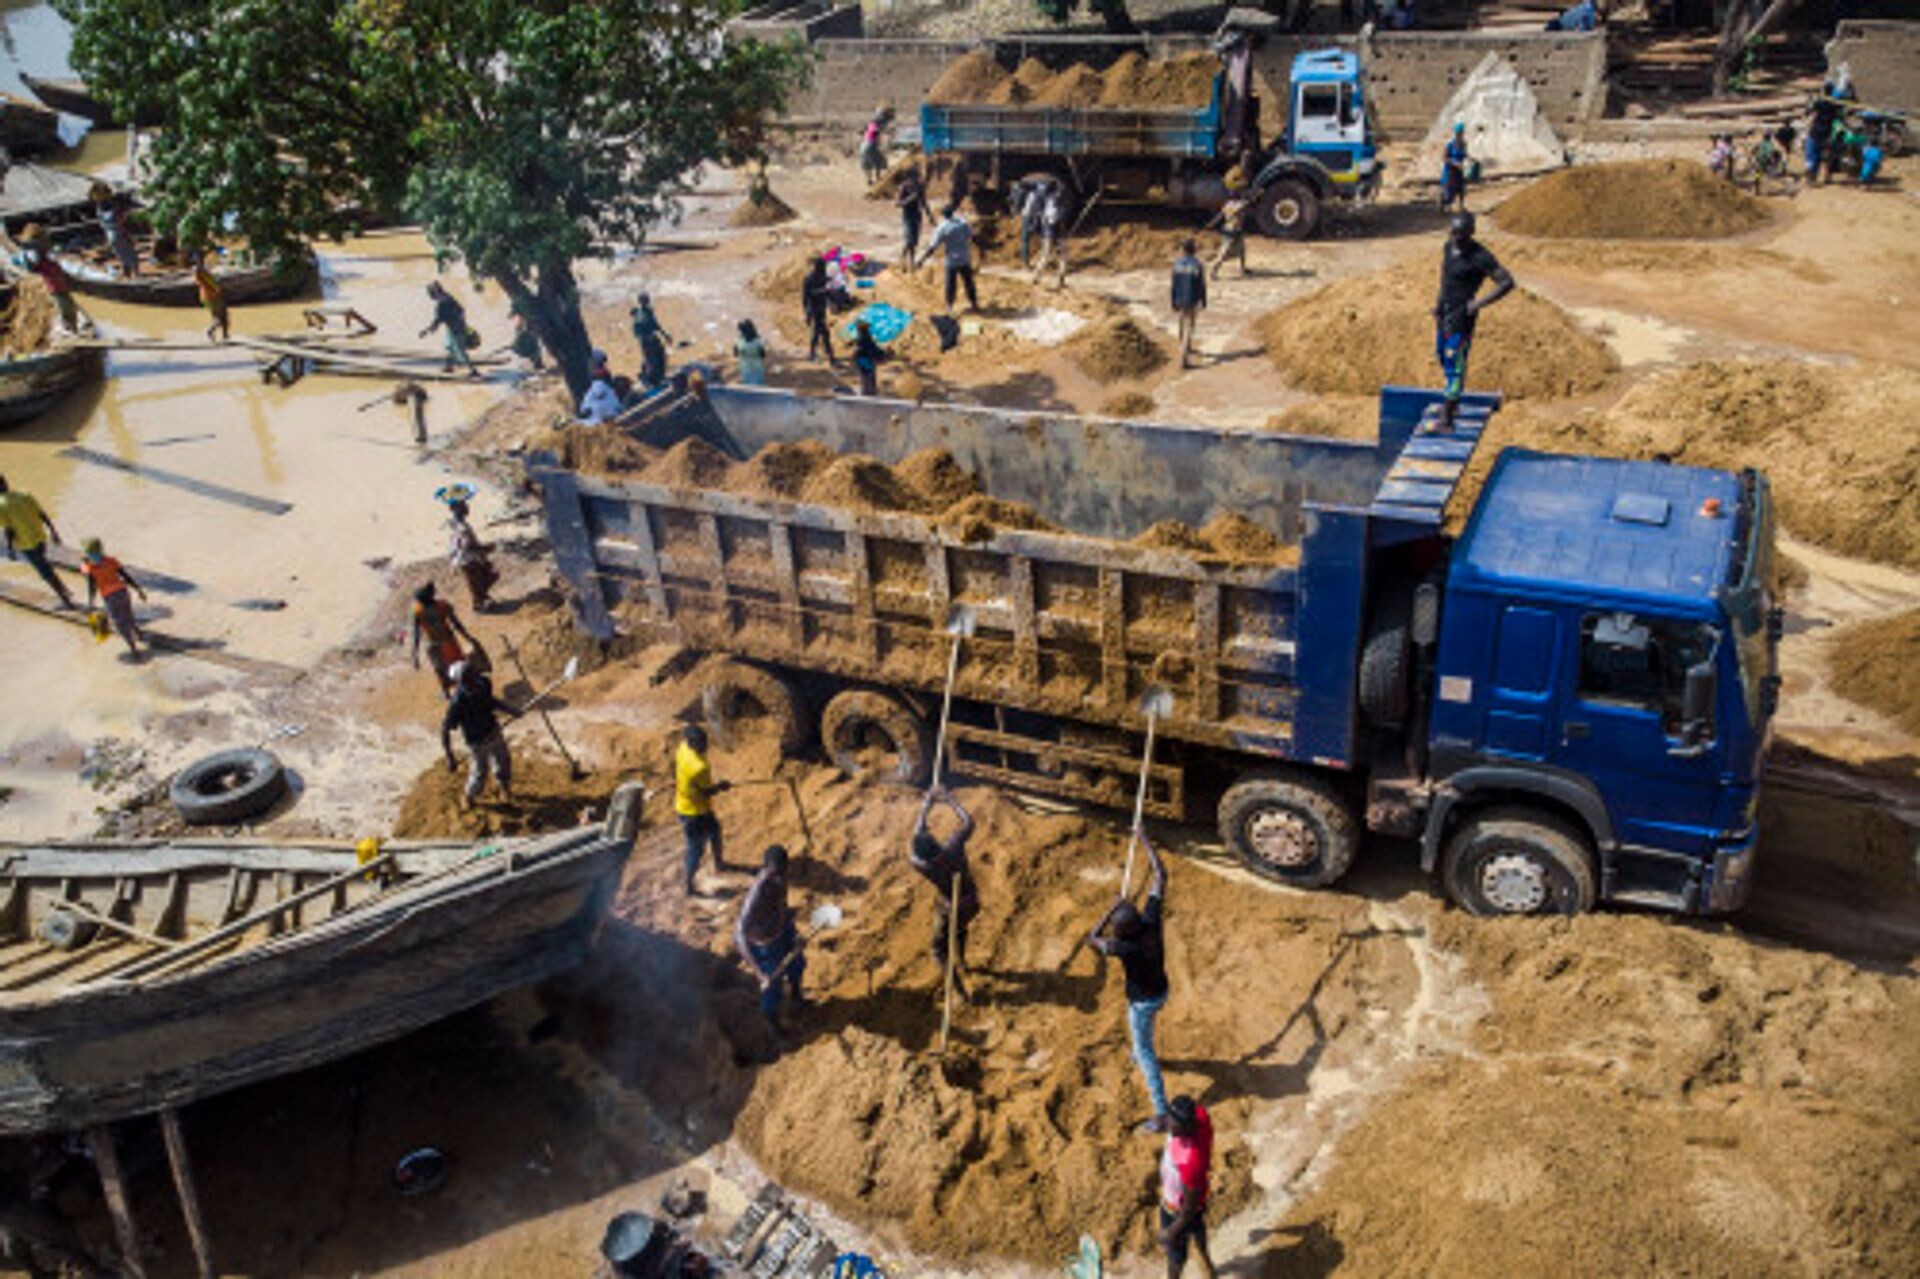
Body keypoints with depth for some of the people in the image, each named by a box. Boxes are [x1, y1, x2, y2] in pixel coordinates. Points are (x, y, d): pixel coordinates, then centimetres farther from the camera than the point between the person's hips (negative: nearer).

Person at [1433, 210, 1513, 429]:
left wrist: (1479, 304, -22)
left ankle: (1447, 417, -4)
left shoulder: (1480, 257, -19)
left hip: (1461, 316, -9)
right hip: (1444, 311, 9)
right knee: (1443, 356, 20)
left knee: (1455, 363, -7)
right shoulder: (1448, 247, 4)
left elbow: (1507, 282, -19)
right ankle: (1453, 402, 38)